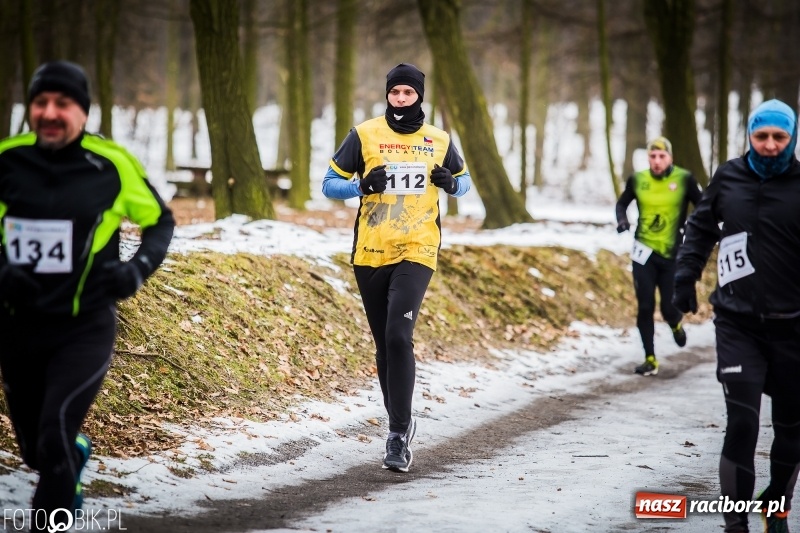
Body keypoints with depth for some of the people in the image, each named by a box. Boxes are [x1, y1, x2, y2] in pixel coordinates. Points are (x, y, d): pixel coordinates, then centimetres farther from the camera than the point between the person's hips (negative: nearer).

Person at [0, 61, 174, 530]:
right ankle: (76, 455, 53)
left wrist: (138, 269, -12)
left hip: (85, 330, -3)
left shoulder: (111, 164, -10)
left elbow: (160, 221, 5)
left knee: (54, 438, -20)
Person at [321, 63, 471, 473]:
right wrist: (363, 185, -17)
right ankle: (400, 422, 27)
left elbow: (463, 181, 21)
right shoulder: (365, 135, 2)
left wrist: (451, 184, -3)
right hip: (370, 254, 1)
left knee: (398, 336, -18)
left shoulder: (439, 141, 6)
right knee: (384, 343, 9)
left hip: (416, 253, -1)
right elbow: (330, 184, 4)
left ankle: (398, 436, -16)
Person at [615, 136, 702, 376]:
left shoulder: (684, 179, -7)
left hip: (673, 255, -1)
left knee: (669, 308, -1)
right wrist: (622, 219, -5)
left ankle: (676, 324, 36)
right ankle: (650, 359, 8)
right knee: (645, 307, -1)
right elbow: (622, 203, 15)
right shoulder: (637, 180, -1)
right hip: (644, 252, 1)